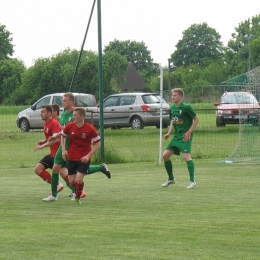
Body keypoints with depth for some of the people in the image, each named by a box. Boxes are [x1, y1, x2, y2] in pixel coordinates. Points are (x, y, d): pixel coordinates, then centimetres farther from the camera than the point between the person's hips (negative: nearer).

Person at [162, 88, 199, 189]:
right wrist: (169, 133, 6)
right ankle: (171, 179, 21)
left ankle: (192, 181, -14)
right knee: (165, 155, 3)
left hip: (185, 136, -8)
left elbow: (196, 119, -7)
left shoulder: (186, 107, -12)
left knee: (186, 156, -21)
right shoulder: (172, 108, 9)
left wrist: (189, 132, -14)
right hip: (176, 136, 8)